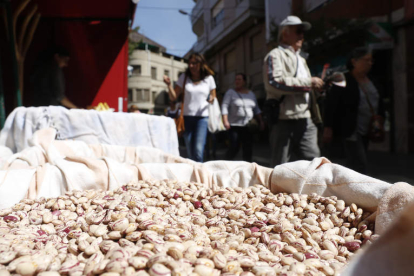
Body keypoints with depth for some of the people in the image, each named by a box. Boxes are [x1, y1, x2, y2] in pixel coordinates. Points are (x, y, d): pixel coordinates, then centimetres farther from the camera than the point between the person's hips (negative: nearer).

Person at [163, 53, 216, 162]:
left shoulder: (209, 78, 5)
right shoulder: (184, 77, 7)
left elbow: (213, 96, 13)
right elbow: (173, 97, 5)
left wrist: (212, 99, -11)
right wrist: (169, 84, -11)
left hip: (202, 117, -1)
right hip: (187, 116, 2)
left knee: (198, 148, -16)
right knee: (190, 151, 5)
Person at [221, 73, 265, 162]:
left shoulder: (251, 94, 17)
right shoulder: (230, 92, 4)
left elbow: (256, 110, 21)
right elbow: (224, 107, -4)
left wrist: (261, 121, 12)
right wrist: (225, 121, -16)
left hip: (248, 126, 4)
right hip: (234, 125, -4)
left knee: (248, 148, -2)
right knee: (234, 147, -10)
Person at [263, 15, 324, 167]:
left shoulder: (300, 59, 26)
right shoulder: (276, 55, -3)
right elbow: (274, 83, -21)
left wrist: (316, 86, 14)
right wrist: (309, 82, -16)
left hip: (305, 120, 8)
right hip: (284, 119, -8)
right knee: (279, 167, 0)